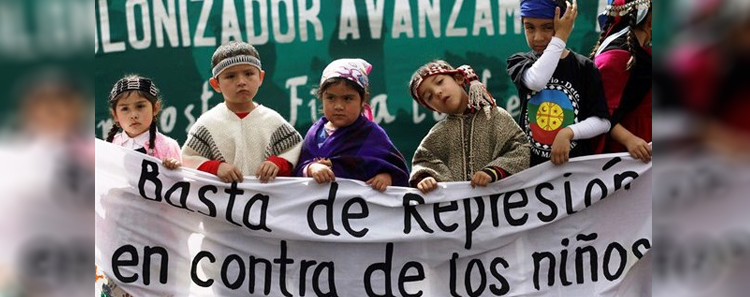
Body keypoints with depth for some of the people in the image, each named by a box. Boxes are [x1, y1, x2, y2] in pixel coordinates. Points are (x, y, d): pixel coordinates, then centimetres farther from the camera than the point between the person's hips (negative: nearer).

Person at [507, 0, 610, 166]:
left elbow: (602, 121, -2)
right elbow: (536, 80, -22)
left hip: (577, 163, 0)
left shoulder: (585, 67, 0)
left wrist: (568, 132, -18)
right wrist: (560, 37, -15)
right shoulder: (519, 62, 2)